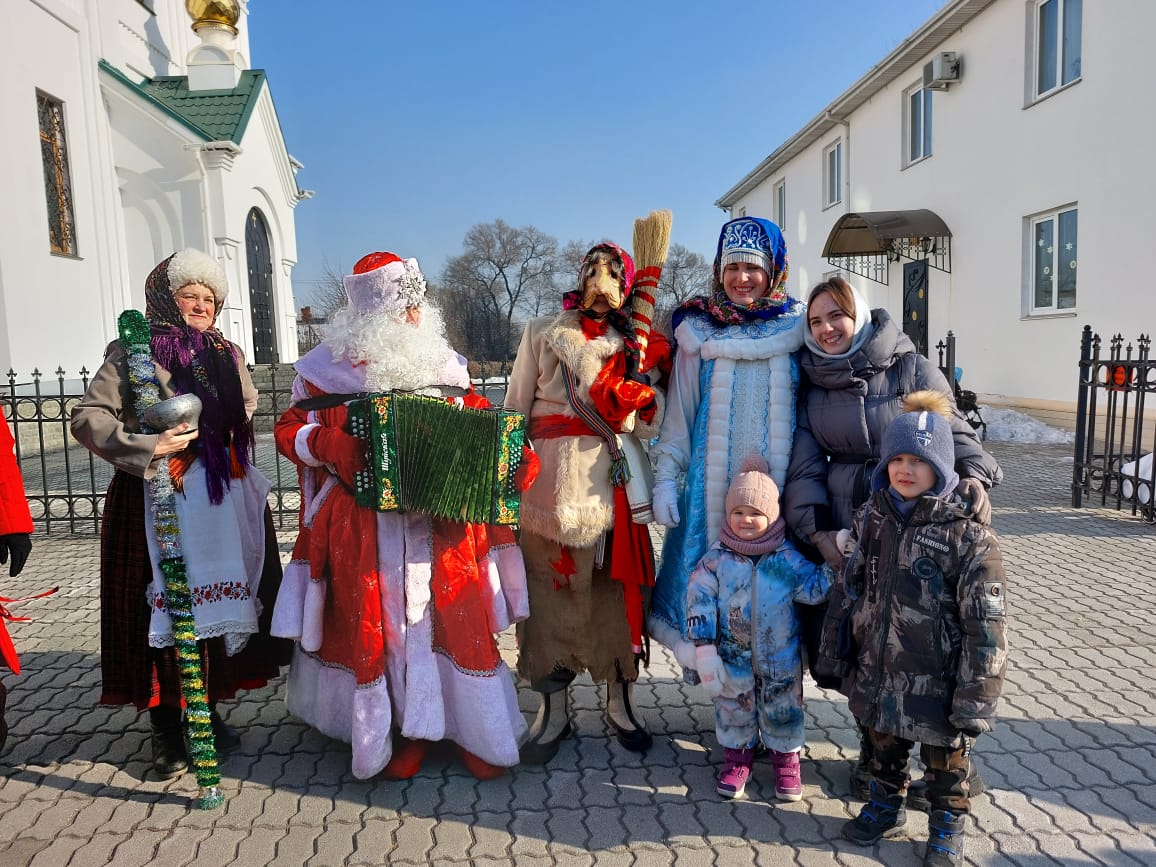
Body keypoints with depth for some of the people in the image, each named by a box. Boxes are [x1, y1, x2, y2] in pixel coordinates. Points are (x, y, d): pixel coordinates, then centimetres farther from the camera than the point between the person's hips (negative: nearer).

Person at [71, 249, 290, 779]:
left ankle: (208, 711, 24)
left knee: (218, 606, 8)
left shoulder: (227, 355, 14)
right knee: (164, 610, -1)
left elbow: (247, 414, 22)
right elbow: (87, 417, -7)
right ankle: (167, 732, 13)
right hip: (157, 502, -4)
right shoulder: (133, 353, -1)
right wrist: (148, 447, -18)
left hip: (222, 501, 5)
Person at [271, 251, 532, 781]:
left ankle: (477, 731, 20)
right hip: (368, 528, -2)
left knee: (457, 622, 4)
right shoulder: (330, 366, 1)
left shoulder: (442, 361, 9)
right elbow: (290, 429, 4)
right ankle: (403, 733, 23)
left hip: (443, 524, 2)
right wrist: (330, 445, -16)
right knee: (380, 626, 5)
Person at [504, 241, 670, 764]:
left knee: (617, 589, 5)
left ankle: (621, 704, 24)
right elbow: (516, 408, 9)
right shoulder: (543, 333, 11)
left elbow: (649, 426, 9)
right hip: (551, 480, -1)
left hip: (612, 482, 1)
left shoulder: (639, 345, 14)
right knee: (550, 590, 2)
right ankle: (553, 709, 18)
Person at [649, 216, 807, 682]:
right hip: (712, 483, 0)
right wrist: (665, 479, 0)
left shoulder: (797, 330, 4)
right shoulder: (699, 331, 4)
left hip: (779, 482, 0)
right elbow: (678, 412, 6)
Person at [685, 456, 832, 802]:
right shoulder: (717, 558, -10)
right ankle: (737, 756, 36)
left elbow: (815, 588, -5)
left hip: (780, 657, 0)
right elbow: (700, 601, -9)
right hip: (732, 655, 0)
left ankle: (786, 758, 37)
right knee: (734, 708, 14)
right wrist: (704, 648, -12)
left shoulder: (787, 557, -8)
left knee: (781, 708, 15)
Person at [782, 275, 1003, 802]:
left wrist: (974, 476, -18)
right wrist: (816, 530, -7)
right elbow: (804, 465, 5)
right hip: (851, 530, 2)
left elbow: (953, 431, 2)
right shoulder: (812, 386, 9)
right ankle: (873, 753, 25)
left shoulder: (910, 368, 3)